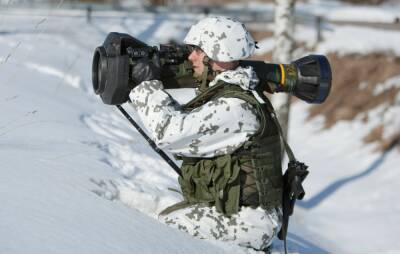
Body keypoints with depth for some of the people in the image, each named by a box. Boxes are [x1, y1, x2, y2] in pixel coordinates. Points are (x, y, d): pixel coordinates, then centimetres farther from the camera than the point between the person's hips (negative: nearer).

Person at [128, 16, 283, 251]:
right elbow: (182, 120, 18)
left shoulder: (235, 107, -22)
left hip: (246, 221, -10)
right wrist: (153, 86, 5)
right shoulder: (223, 92, 9)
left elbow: (170, 133, -24)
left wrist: (148, 85, -13)